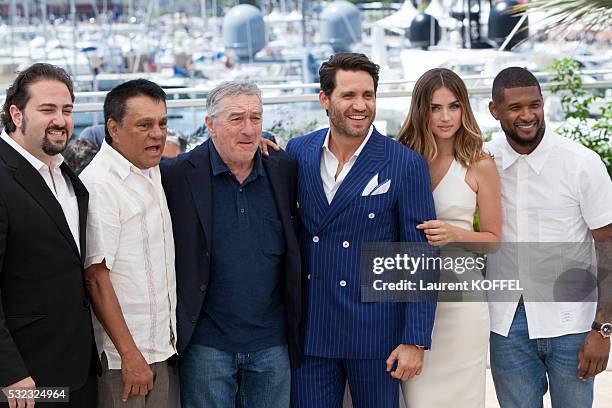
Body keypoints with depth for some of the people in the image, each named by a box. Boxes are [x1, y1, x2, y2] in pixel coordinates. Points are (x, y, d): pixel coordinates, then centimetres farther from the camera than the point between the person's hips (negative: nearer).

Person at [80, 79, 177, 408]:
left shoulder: (153, 172, 9)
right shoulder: (99, 184, -16)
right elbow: (96, 277, -19)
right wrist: (130, 355, -20)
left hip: (160, 349, 8)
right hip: (121, 356, -8)